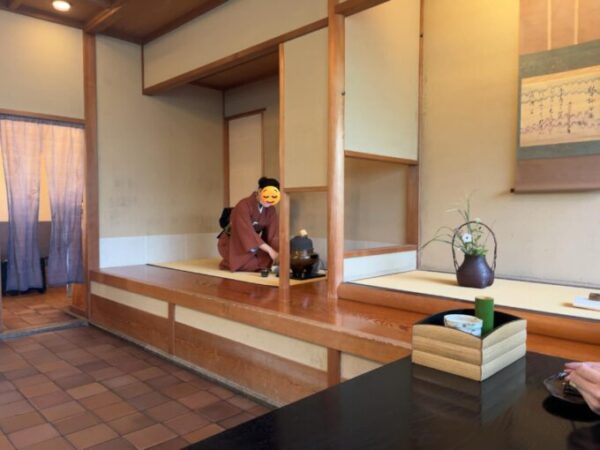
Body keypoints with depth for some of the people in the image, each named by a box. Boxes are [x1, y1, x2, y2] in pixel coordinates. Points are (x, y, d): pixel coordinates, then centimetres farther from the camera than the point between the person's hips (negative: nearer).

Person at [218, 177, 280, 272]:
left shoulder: (270, 209, -8)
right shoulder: (244, 205, -27)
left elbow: (274, 233, -12)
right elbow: (247, 232, -34)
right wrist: (269, 250, -37)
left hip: (253, 241, 6)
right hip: (232, 243, -5)